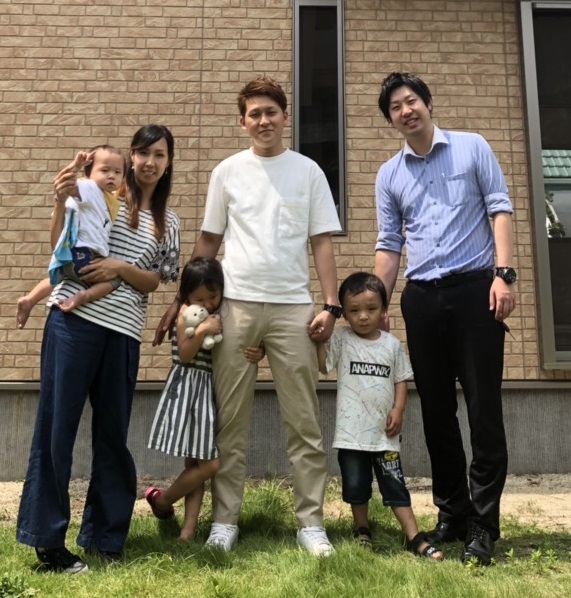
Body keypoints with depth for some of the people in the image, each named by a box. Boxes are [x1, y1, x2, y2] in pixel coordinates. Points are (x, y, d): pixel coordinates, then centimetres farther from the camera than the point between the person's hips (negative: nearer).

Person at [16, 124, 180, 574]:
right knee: (57, 425, -2)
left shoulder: (169, 222, 14)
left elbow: (153, 282, 8)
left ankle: (104, 535, 21)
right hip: (74, 319, -3)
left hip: (123, 332, 3)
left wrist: (121, 268, -11)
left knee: (112, 434, 8)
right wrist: (63, 203, -10)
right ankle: (46, 537, 9)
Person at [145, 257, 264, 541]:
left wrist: (257, 352, -10)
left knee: (197, 463, 7)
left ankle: (188, 530, 12)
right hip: (187, 388, -6)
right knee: (211, 463, -10)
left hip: (211, 390, 6)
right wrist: (201, 331, -27)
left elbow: (234, 351, 12)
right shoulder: (187, 312, -6)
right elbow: (184, 355, -12)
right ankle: (161, 499, 13)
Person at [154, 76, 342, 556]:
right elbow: (208, 242, 11)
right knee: (231, 421, 5)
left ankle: (311, 522, 12)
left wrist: (330, 305, -5)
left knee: (304, 422, 2)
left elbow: (322, 243, 5)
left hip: (293, 307, 0)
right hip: (235, 305, 1)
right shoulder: (228, 171, 11)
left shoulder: (308, 171, 9)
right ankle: (225, 520, 15)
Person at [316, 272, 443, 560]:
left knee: (395, 484, 7)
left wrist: (398, 411, -6)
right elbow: (322, 366, -11)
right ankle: (362, 531, 32)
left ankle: (414, 537, 14)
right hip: (351, 431, 0)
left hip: (384, 432, 1)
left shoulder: (392, 344, 2)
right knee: (356, 485, 12)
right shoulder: (341, 339, -3)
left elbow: (401, 380, 5)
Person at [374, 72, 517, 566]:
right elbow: (389, 245, 13)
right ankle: (452, 513, 21)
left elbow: (500, 210, 0)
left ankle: (483, 522, 8)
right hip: (421, 298, 4)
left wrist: (504, 274, -12)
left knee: (483, 408, -3)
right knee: (436, 411, 8)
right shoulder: (389, 174, 14)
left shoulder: (473, 148, 7)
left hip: (475, 288, -3)